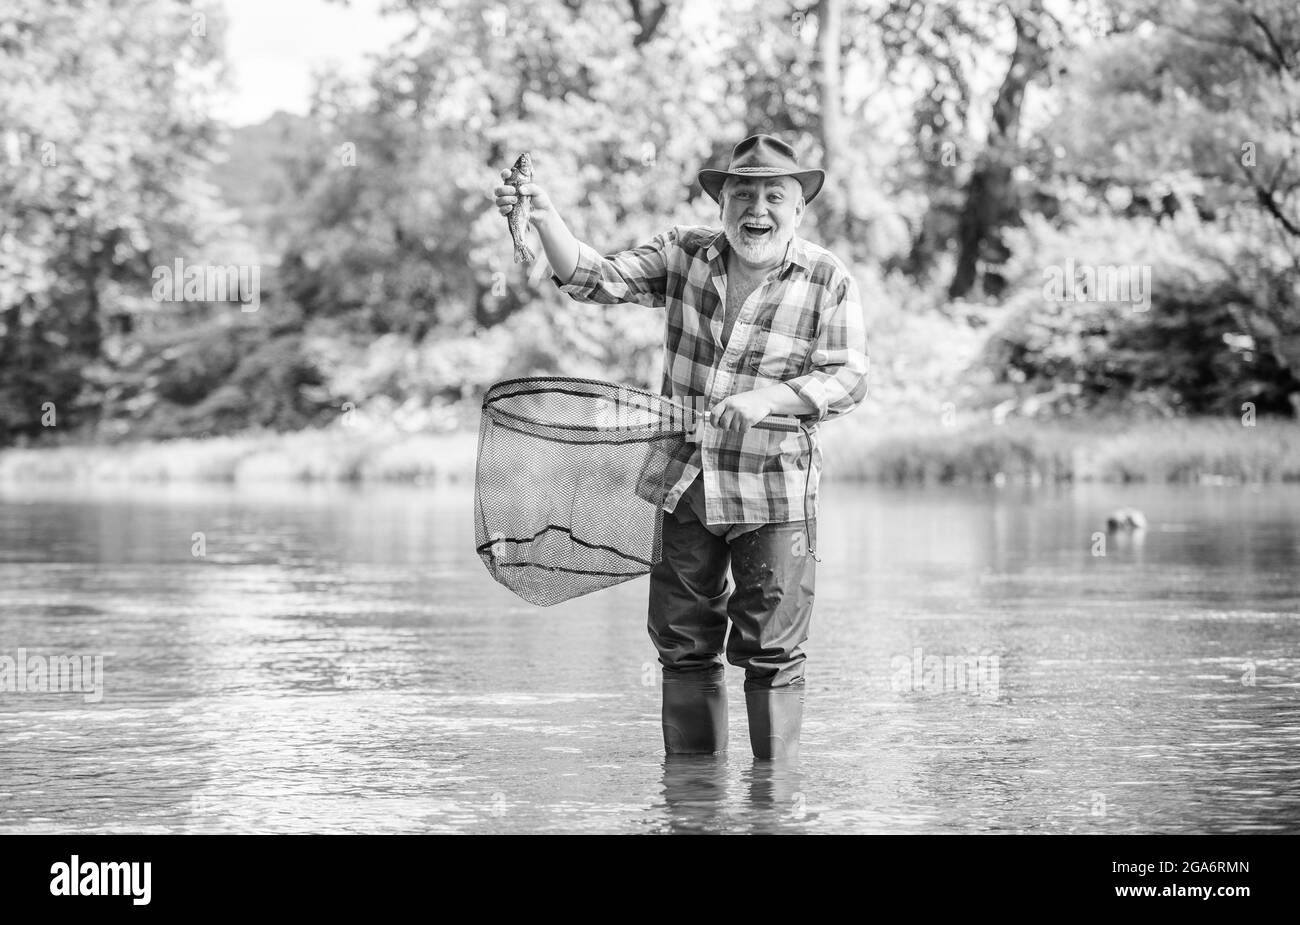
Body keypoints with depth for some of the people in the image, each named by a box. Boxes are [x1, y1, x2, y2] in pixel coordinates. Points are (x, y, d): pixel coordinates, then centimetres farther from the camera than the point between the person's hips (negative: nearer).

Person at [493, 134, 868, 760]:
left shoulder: (830, 283, -5)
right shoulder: (684, 255, 2)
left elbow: (848, 379, -10)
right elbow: (595, 280, -3)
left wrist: (770, 396, -25)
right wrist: (543, 216, -17)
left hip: (773, 492, -3)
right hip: (684, 481, 3)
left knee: (771, 648, 0)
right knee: (682, 640, 10)